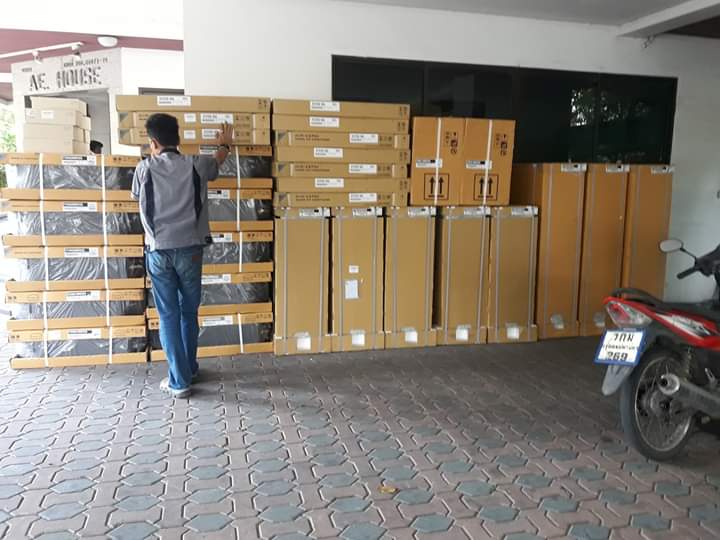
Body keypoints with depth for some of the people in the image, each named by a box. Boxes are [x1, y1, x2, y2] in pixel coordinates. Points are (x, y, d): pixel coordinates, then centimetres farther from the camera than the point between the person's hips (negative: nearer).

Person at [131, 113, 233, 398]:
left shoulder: (144, 168, -3)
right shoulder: (195, 165, -1)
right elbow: (217, 161, 22)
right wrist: (225, 144, 46)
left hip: (159, 252, -1)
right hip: (190, 249, 2)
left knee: (169, 316, 4)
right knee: (189, 313, 16)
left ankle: (179, 380, 5)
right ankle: (189, 369, 30)